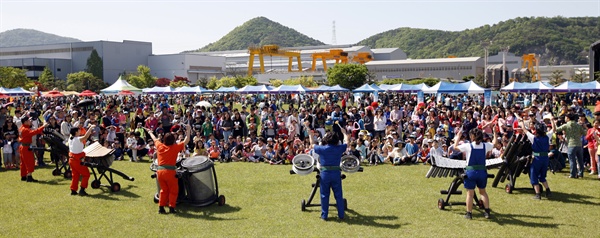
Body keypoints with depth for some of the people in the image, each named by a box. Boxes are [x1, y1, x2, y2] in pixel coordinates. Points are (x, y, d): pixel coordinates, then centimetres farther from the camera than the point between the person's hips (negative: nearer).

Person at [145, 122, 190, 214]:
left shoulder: (159, 146, 8)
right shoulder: (175, 147, -2)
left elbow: (154, 139, 27)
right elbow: (186, 140, 6)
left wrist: (149, 132, 45)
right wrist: (188, 131, 17)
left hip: (160, 171, 4)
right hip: (170, 171, -4)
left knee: (164, 190, 18)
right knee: (173, 190, 9)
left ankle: (161, 207, 15)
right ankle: (171, 208, 5)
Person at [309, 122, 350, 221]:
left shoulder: (322, 149, -4)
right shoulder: (339, 149, -2)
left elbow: (313, 144, 16)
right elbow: (347, 141, 17)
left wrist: (311, 134, 33)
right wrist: (343, 131, 31)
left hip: (325, 173, -1)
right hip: (336, 173, 1)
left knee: (324, 195, 9)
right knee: (338, 195, 10)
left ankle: (324, 215, 12)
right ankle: (341, 215, 15)